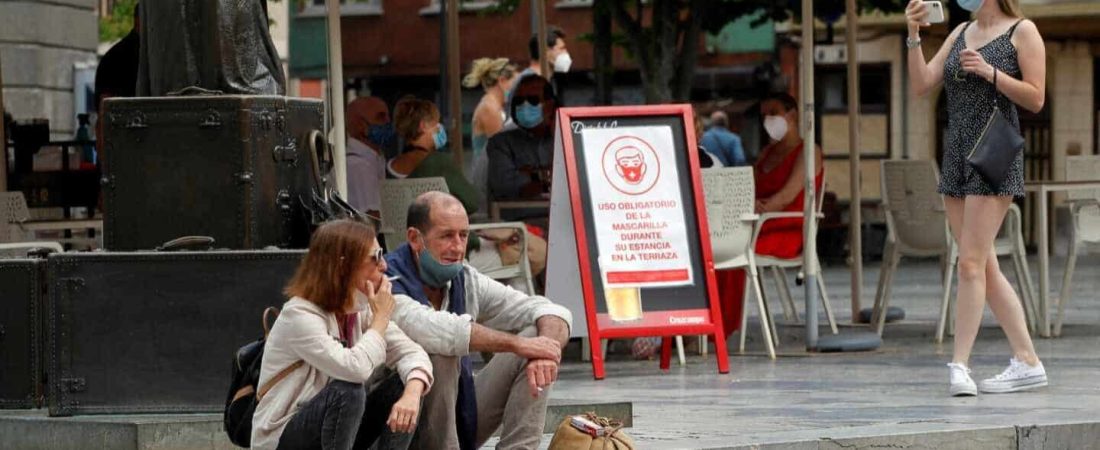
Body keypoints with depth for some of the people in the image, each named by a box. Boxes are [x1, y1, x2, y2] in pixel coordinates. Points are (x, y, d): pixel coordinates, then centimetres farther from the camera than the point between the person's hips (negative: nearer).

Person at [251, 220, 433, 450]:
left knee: (404, 383, -9)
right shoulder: (299, 316, -22)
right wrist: (381, 319, -20)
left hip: (334, 431, 8)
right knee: (349, 390, -33)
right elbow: (355, 369, -36)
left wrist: (412, 394, -28)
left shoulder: (361, 308, 2)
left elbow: (412, 352, -6)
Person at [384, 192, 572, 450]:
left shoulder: (466, 281, 1)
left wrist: (547, 354, -24)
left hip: (462, 419, 7)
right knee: (440, 354, -33)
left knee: (536, 331, -4)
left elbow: (553, 313, 0)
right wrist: (517, 344, -32)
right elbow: (432, 329, -39)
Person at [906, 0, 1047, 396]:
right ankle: (1027, 362, 11)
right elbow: (921, 85, 9)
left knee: (971, 264, -14)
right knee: (985, 268, 6)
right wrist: (914, 37, -3)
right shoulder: (961, 34, 16)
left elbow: (1036, 99, -5)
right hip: (957, 156, 7)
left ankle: (959, 365, -15)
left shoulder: (1022, 32, -1)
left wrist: (990, 72, -15)